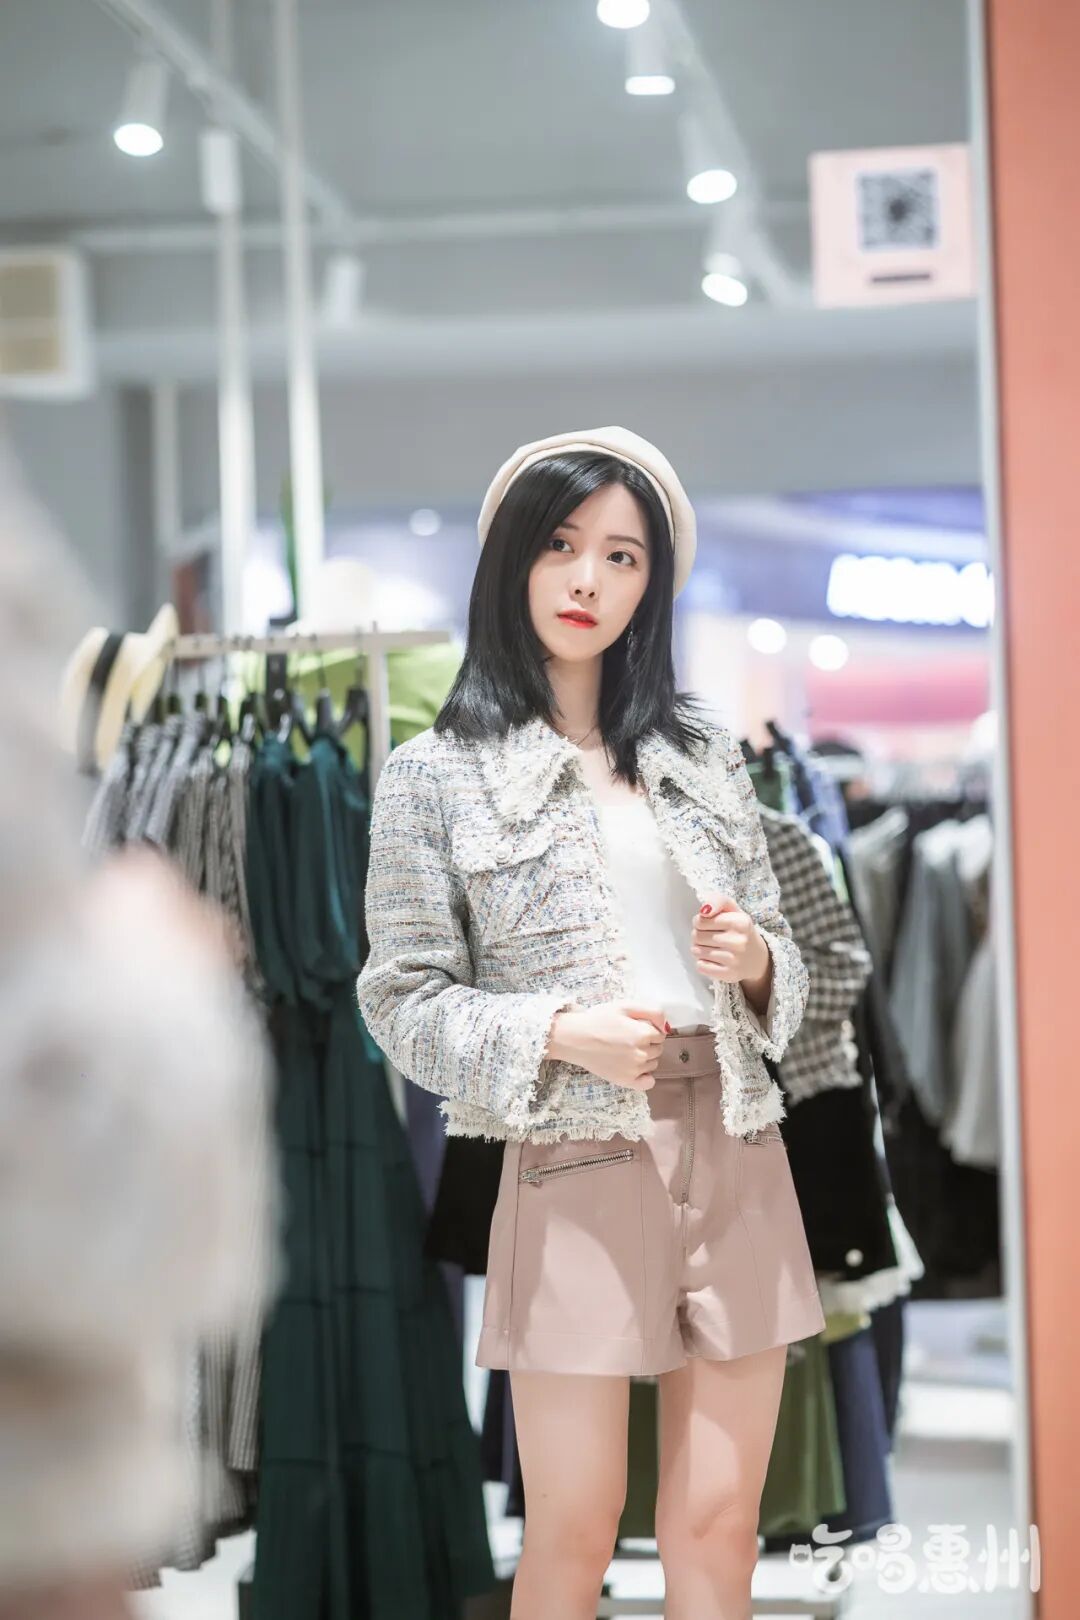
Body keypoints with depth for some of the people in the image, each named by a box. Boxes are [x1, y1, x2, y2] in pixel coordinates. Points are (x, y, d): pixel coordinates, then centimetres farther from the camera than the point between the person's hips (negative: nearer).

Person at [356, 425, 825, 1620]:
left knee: (719, 1524, 4)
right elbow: (403, 1001, -2)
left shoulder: (702, 752, 11)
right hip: (576, 1164, -4)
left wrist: (755, 963, -7)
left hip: (736, 1150, 4)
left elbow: (781, 958, 16)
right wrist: (557, 1033, -17)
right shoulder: (436, 776, 0)